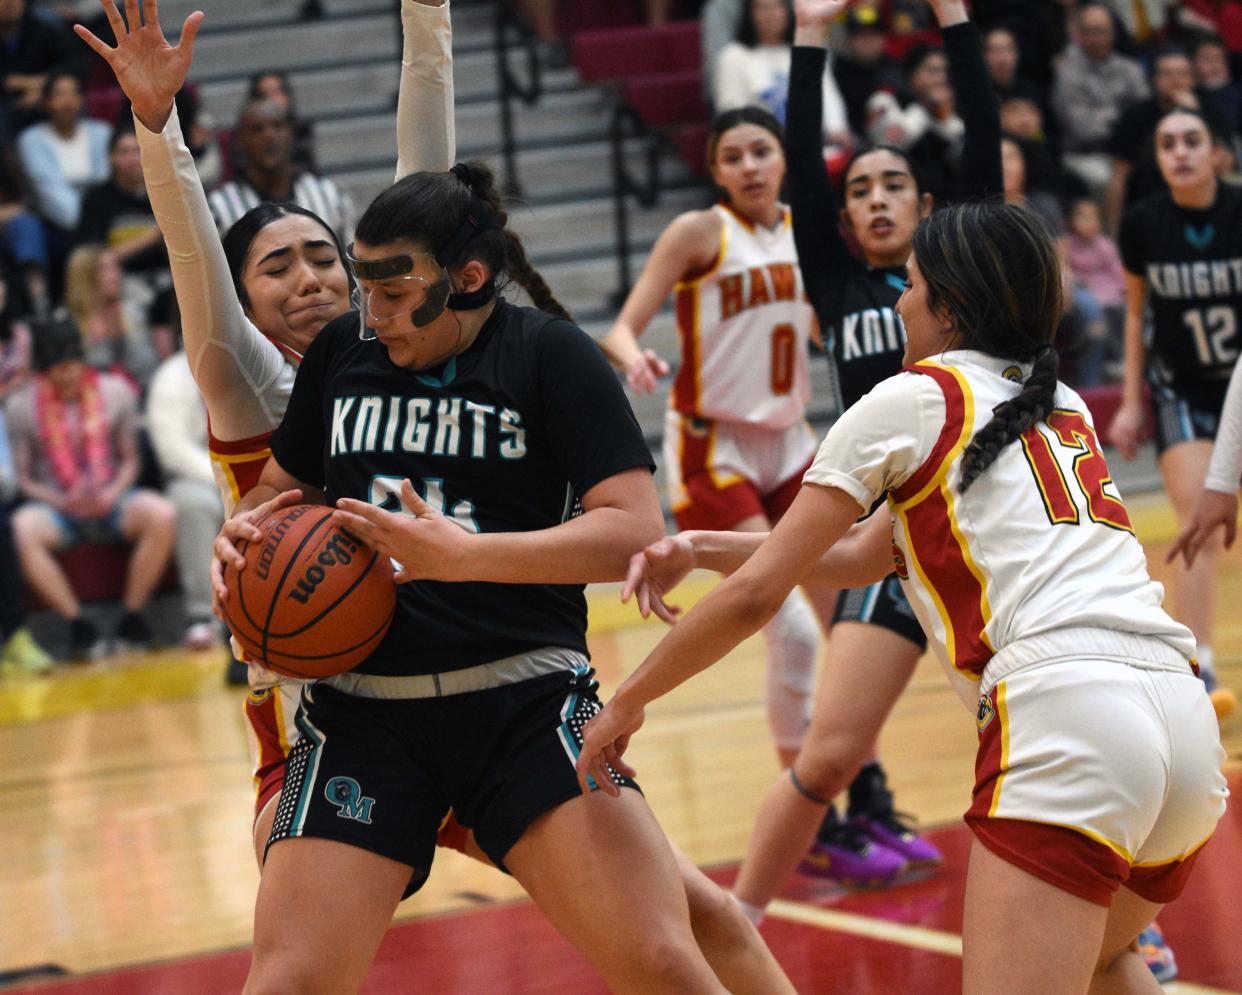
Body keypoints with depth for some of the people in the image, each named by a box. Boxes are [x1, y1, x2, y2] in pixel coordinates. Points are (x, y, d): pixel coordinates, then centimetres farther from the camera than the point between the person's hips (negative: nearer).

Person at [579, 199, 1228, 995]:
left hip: (1067, 715, -8)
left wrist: (626, 703, 17)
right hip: (1187, 718, 8)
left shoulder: (911, 400, 7)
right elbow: (862, 556, 32)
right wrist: (698, 550, 31)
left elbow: (755, 593, 6)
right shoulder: (1063, 406, 26)